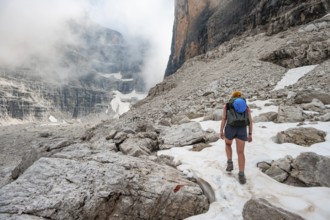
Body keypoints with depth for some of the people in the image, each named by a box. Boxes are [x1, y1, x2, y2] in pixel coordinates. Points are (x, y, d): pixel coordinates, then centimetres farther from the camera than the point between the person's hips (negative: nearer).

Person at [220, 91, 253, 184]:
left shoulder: (227, 106, 10)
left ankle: (230, 163, 14)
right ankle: (241, 175, -6)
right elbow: (250, 121, 8)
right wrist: (250, 134, 11)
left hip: (230, 129, -1)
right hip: (242, 130, 1)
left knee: (228, 144, 28)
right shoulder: (246, 106, 14)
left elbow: (223, 119, 1)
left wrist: (221, 131, 2)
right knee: (240, 152, 5)